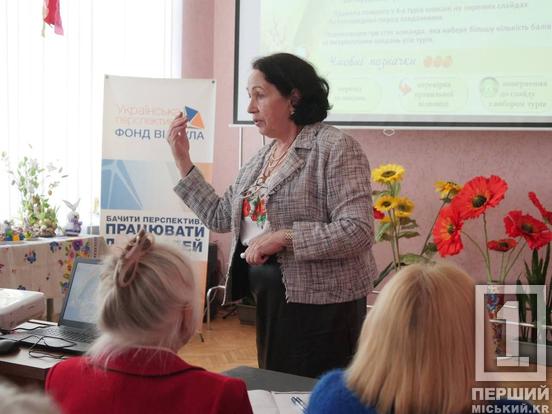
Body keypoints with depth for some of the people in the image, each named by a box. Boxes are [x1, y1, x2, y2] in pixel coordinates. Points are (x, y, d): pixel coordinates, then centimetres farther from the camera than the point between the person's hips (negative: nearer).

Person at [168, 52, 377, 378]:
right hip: (269, 299, 8)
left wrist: (284, 236, -24)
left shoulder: (335, 148, -13)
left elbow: (358, 230, -21)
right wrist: (183, 161, 9)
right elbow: (221, 217, 13)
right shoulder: (263, 157, 12)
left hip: (319, 305, -8)